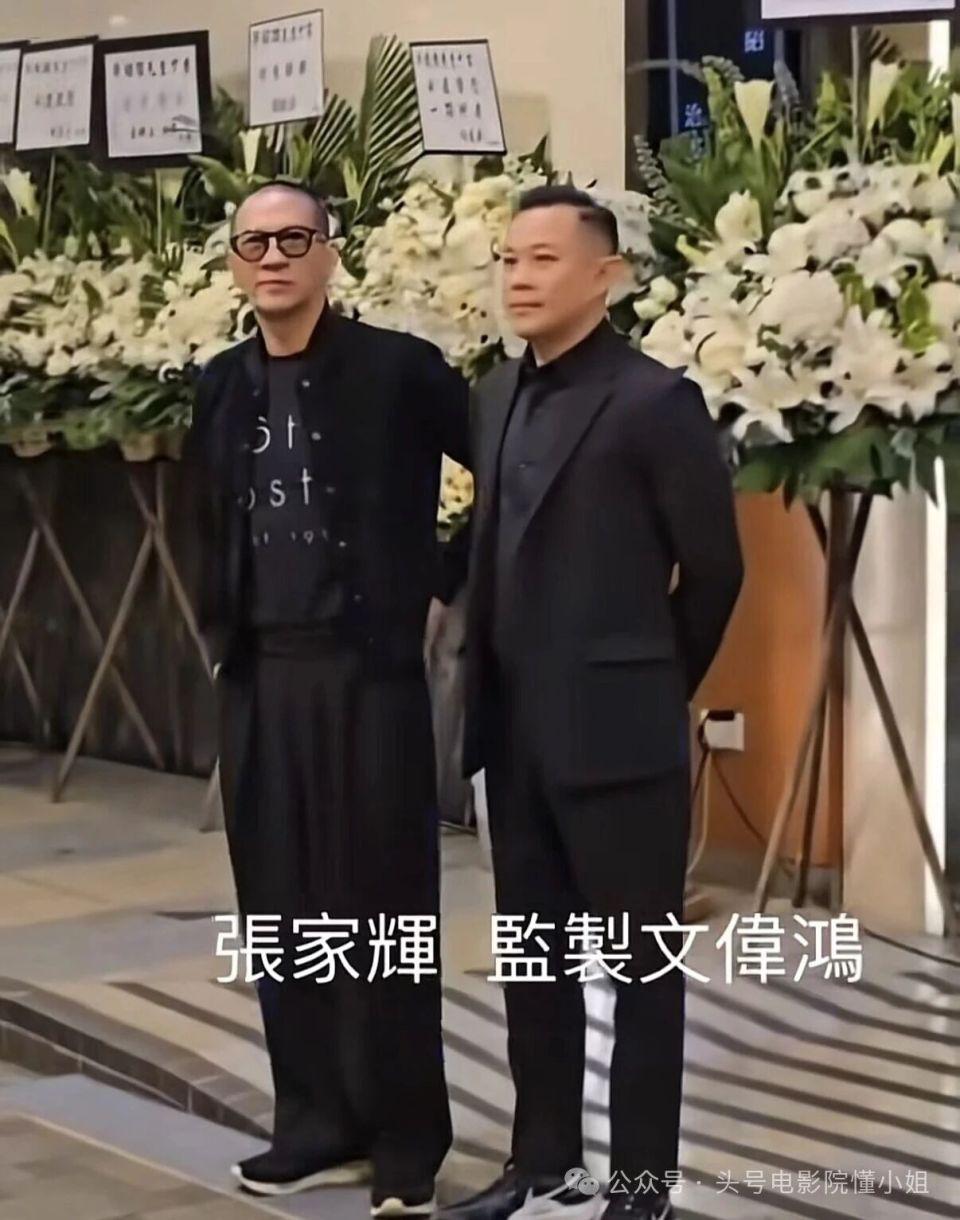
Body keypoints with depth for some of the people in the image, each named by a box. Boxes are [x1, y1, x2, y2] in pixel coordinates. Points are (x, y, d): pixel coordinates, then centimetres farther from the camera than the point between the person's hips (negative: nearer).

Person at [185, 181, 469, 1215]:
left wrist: (455, 580, -1)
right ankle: (318, 1123, 20)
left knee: (382, 909, 1)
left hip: (368, 669, -5)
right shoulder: (221, 386, 10)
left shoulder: (399, 370, -6)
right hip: (259, 676, 5)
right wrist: (222, 638, 13)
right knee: (282, 906, 9)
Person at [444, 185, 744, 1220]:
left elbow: (714, 567, -5)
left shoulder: (653, 401, -11)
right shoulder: (496, 396, 11)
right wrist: (491, 695, 14)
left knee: (639, 961, 3)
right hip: (515, 732, 7)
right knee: (533, 956, 14)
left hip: (616, 731, -7)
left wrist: (657, 685, 6)